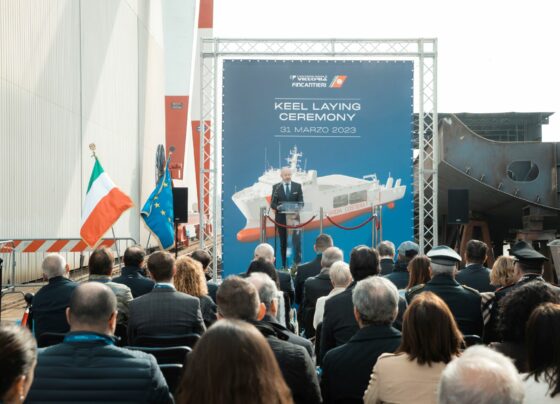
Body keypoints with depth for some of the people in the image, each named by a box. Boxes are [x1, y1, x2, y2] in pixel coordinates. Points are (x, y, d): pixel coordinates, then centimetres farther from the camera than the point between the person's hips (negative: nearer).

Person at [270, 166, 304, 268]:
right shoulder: (276, 187, 4)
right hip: (281, 218, 0)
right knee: (283, 242, 6)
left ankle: (297, 262, -7)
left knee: (296, 240, -11)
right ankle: (284, 265, 12)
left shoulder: (297, 186, 7)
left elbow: (301, 202, 4)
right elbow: (272, 203, 0)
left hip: (294, 217, 0)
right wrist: (277, 207, -21)